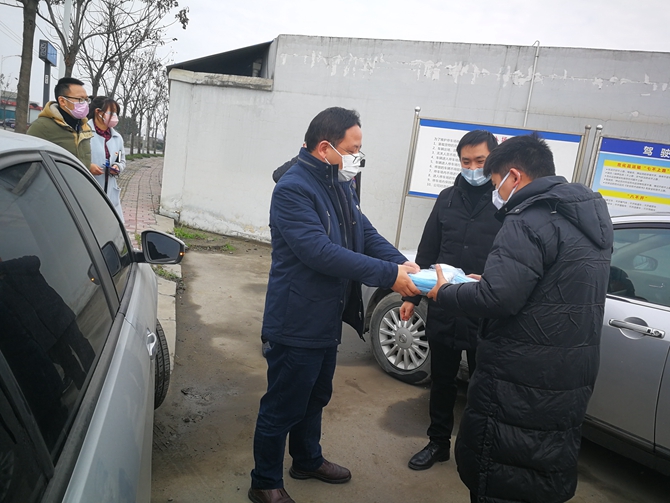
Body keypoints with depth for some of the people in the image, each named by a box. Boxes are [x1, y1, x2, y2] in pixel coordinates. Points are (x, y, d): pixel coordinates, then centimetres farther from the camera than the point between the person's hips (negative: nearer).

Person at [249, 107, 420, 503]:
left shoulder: (340, 185, 8)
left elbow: (366, 232, 6)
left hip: (328, 318, 9)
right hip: (297, 322, -9)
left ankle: (308, 460, 48)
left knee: (315, 398, 26)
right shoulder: (293, 189, -22)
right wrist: (389, 275, -30)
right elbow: (321, 252, -31)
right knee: (283, 407, 8)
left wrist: (402, 262, -13)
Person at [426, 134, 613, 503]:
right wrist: (489, 281, 12)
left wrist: (443, 292, -10)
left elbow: (496, 300, -27)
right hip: (571, 385, 10)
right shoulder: (587, 218, 11)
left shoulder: (529, 221, -19)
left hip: (520, 385, -9)